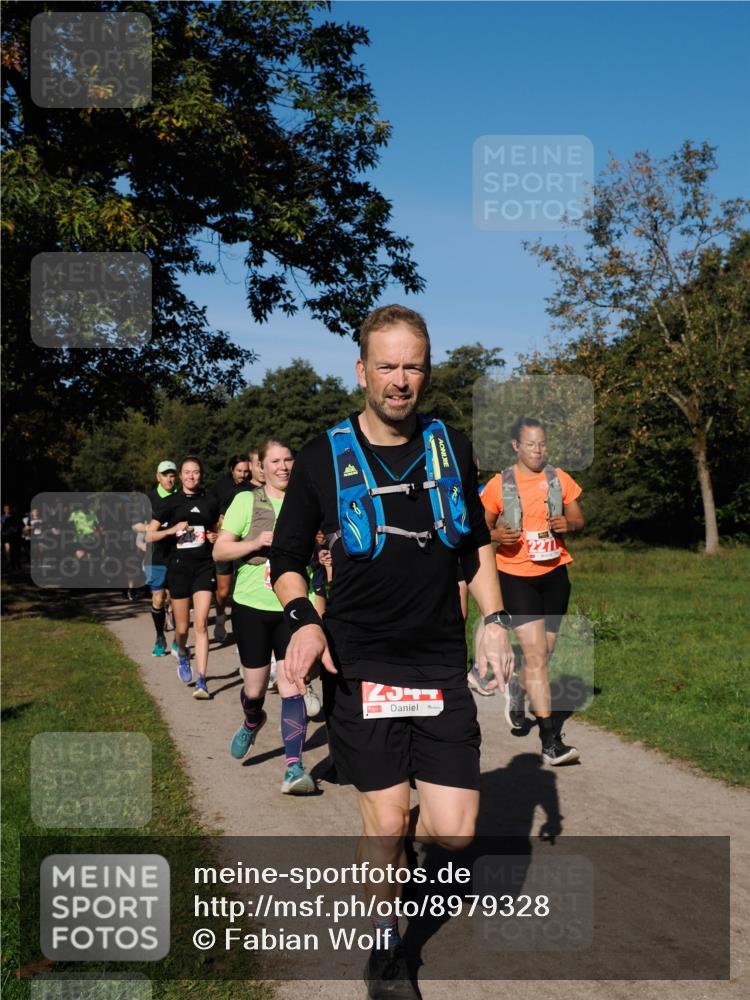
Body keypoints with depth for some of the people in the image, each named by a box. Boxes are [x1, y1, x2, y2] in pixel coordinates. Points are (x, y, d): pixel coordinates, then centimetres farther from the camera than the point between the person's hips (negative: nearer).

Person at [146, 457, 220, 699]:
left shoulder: (210, 501, 6)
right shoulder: (169, 503, 2)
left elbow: (217, 529, 22)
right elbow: (149, 536, 1)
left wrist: (215, 537, -1)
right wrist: (172, 530, -16)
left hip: (204, 567, 0)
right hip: (179, 567, 0)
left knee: (200, 624, -12)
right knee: (182, 627, 8)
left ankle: (201, 681, -13)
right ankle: (182, 656, 42)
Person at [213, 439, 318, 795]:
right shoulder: (246, 501, -1)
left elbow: (317, 547, 19)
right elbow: (219, 550, -3)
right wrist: (256, 542, -19)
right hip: (252, 606, 0)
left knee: (292, 687, -10)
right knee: (255, 688, 11)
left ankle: (294, 769, -8)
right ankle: (252, 723, 46)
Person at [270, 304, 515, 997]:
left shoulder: (451, 447, 6)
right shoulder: (323, 458, -3)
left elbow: (478, 543, 17)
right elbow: (286, 557, 5)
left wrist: (495, 619, 5)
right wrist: (302, 620, -13)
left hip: (444, 665, 3)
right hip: (359, 666, -2)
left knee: (454, 830, -2)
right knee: (385, 821, 1)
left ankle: (409, 828, 34)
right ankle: (385, 939, 28)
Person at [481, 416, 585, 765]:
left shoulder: (559, 479, 4)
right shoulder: (499, 485, -4)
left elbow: (579, 518, 14)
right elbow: (481, 527, 4)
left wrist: (568, 523, -9)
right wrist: (496, 534, -18)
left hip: (554, 574, 4)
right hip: (516, 576, -4)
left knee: (542, 655, 13)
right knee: (536, 656, -12)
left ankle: (517, 688, 47)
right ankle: (550, 741, -8)